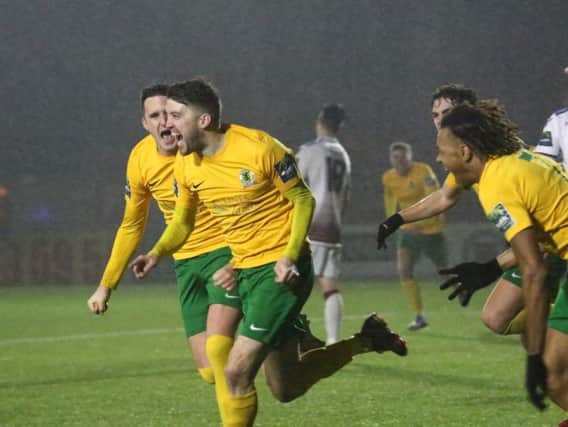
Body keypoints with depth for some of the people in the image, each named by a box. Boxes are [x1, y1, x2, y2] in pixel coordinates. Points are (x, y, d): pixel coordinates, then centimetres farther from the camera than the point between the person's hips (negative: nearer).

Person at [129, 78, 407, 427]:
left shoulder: (259, 148, -18)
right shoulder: (186, 165, 1)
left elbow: (304, 200, -9)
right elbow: (183, 220, 15)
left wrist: (290, 257, -21)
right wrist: (157, 253, -4)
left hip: (281, 270, -7)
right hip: (246, 273, 7)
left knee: (237, 372, -17)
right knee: (287, 388, 11)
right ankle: (365, 341, 31)